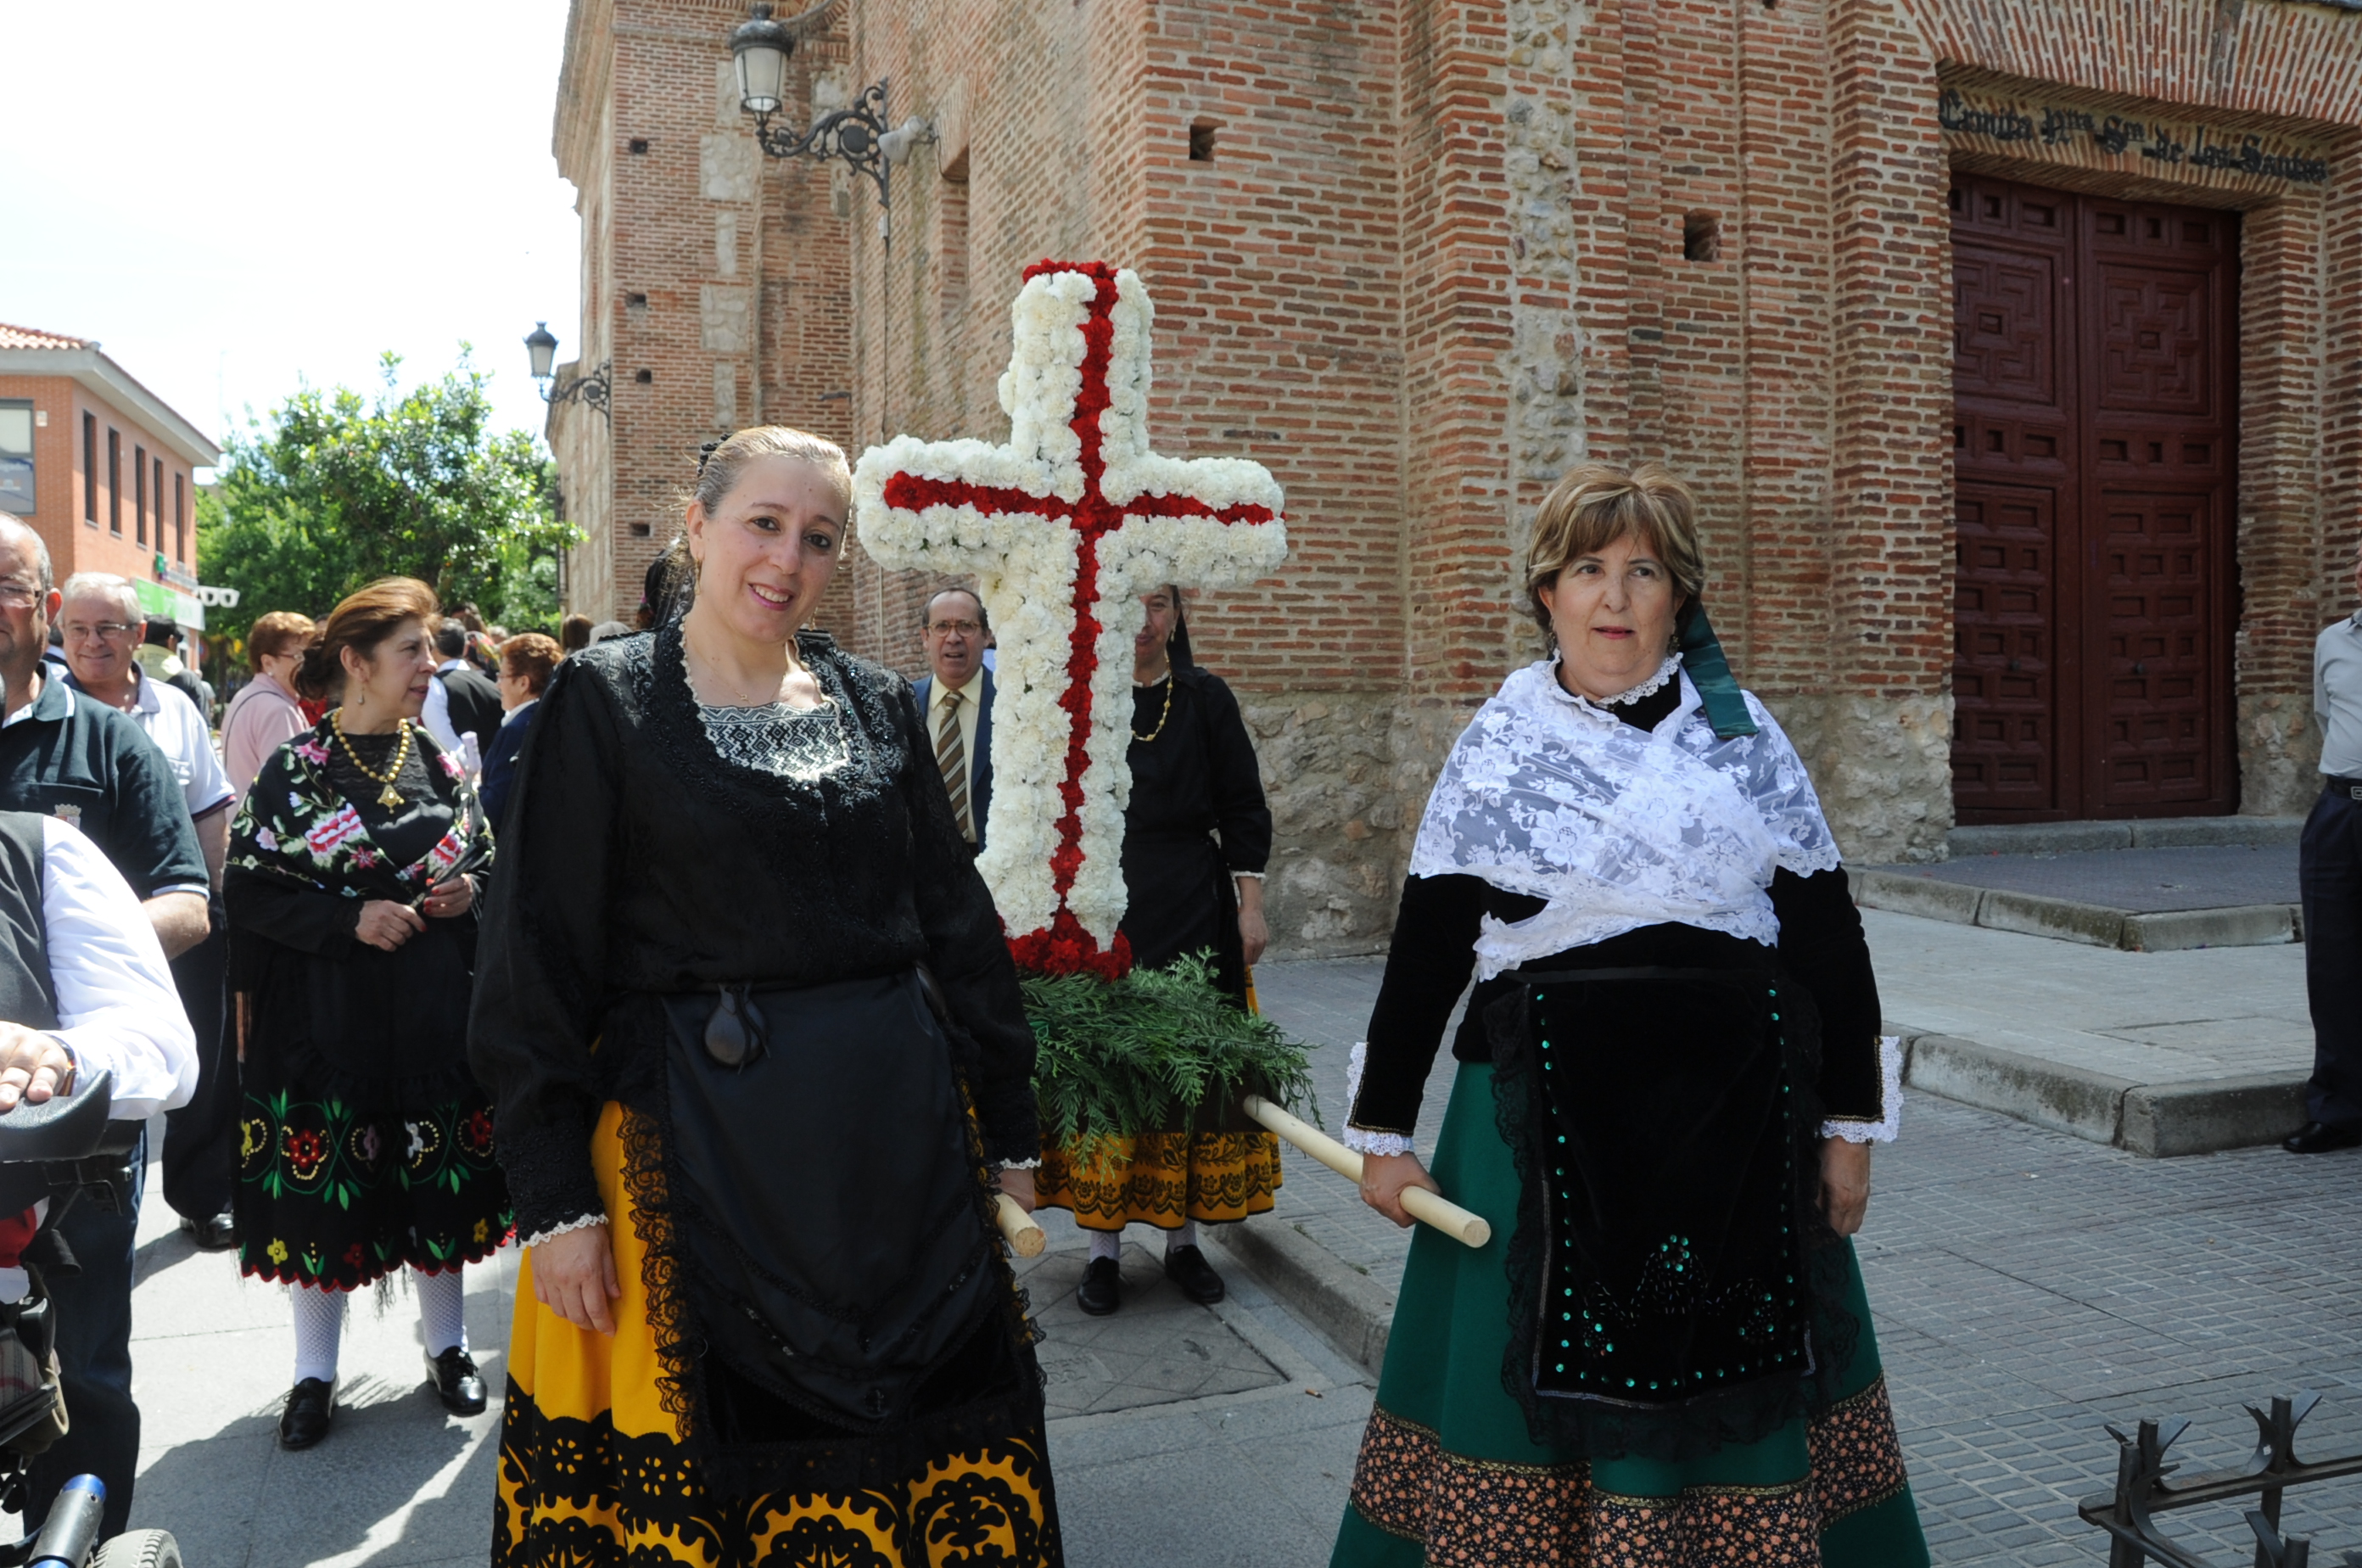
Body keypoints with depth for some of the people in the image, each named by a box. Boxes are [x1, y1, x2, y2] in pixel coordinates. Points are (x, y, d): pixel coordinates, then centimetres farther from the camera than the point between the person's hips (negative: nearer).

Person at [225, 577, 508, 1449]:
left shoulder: (438, 762, 7)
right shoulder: (295, 769, -4)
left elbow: (486, 863, 17)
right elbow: (249, 891, -7)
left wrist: (469, 891, -5)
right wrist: (349, 919, -18)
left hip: (435, 1012, 3)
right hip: (328, 1017, -3)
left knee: (441, 1178, 8)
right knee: (324, 1184, 4)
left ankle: (446, 1346, 26)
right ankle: (315, 1372, 22)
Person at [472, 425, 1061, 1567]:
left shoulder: (877, 705, 8)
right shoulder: (605, 701, -3)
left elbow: (956, 924, 10)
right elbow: (536, 957, -6)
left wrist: (1009, 1132, 9)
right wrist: (556, 1200, -10)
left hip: (897, 1148, 4)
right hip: (695, 1150, -3)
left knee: (928, 1456, 11)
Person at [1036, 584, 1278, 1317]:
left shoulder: (1206, 698, 2)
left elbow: (1243, 808, 4)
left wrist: (1251, 905, -2)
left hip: (1193, 909, 1)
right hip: (1101, 909, -1)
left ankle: (1183, 1238, 20)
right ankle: (1104, 1248, 13)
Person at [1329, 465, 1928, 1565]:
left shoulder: (1745, 735, 4)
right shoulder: (1497, 744, 1)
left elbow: (1826, 934, 6)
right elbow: (1425, 947, 1)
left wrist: (1849, 1124, 5)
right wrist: (1382, 1131, 0)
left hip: (1737, 1122, 2)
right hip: (1547, 1118, -1)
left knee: (1736, 1385, 13)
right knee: (1534, 1389, 7)